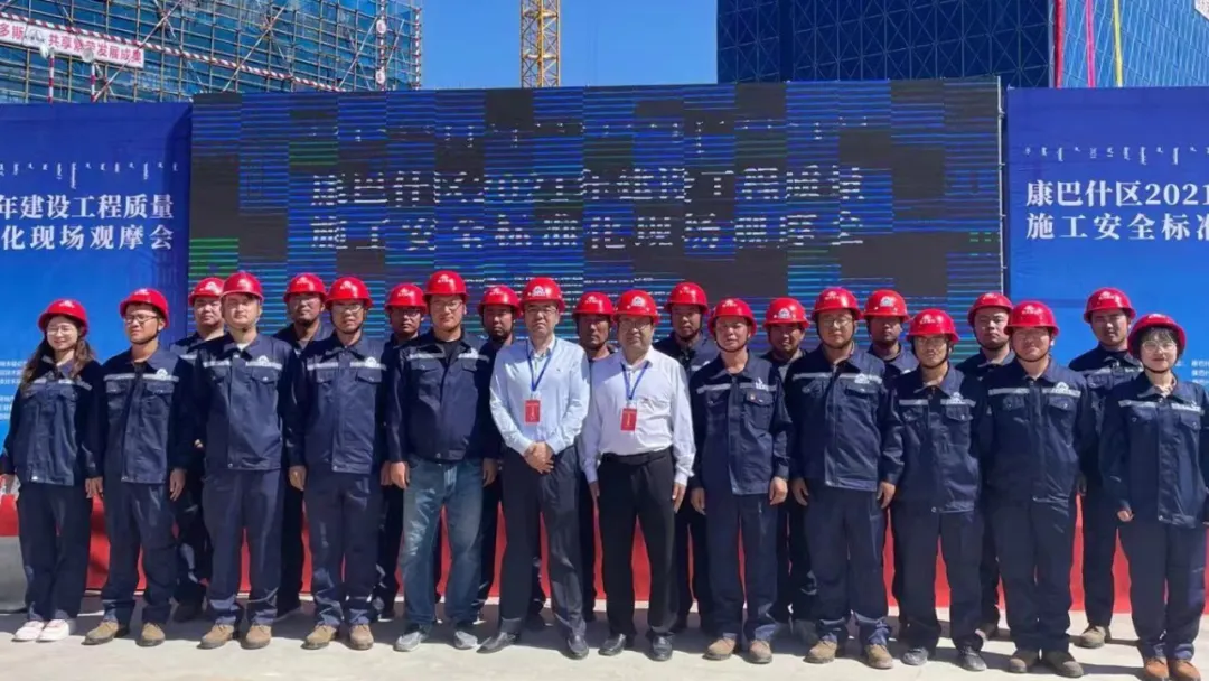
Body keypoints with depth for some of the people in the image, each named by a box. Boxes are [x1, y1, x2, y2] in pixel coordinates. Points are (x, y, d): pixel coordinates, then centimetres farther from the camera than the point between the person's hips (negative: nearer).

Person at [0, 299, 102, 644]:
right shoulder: (33, 372, 16)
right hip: (32, 473, 5)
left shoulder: (91, 372, 0)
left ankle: (63, 614, 9)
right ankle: (36, 613, 18)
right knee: (35, 548, 9)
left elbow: (96, 425, -6)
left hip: (72, 474, -5)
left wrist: (94, 469, -12)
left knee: (71, 547, 2)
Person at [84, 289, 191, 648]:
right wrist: (96, 468, 9)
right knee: (119, 547, 12)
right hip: (116, 474, 4)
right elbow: (99, 422, 14)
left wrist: (181, 466, -9)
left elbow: (186, 422, -4)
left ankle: (155, 617, 12)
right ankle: (115, 614, 21)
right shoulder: (110, 369, 13)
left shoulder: (177, 368, -1)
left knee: (158, 549, 3)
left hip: (158, 474, -4)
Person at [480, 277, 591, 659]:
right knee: (518, 545, 9)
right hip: (518, 458, 2)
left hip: (560, 458, -1)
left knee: (564, 547, 1)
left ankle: (572, 626, 10)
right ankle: (510, 623, 19)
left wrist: (549, 446, -10)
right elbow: (498, 407, 1)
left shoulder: (574, 355, 3)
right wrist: (526, 447, -8)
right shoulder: (506, 357, 7)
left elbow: (579, 408, -3)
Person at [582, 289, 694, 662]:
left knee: (661, 554, 5)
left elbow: (682, 424, 2)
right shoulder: (601, 371, 5)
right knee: (614, 554, 8)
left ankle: (660, 631, 18)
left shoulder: (671, 368, 1)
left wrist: (682, 474, -1)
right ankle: (620, 628, 23)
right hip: (614, 468, 2)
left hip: (657, 467, -1)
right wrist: (591, 472, 4)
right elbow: (591, 424, 6)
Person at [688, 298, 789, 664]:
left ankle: (760, 631, 15)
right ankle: (727, 629, 18)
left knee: (761, 559, 5)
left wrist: (781, 472, -4)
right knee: (721, 558, 7)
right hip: (716, 483, 1)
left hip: (760, 481, -1)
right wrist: (695, 481, 3)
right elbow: (694, 433, 6)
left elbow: (782, 427, 3)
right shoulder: (701, 379, 6)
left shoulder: (769, 373, 3)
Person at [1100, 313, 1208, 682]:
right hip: (1141, 511, -2)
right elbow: (1111, 452, -2)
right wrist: (1120, 499, -9)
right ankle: (1153, 652, 21)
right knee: (1147, 586, 7)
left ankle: (1180, 652, 24)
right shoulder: (1122, 396, 2)